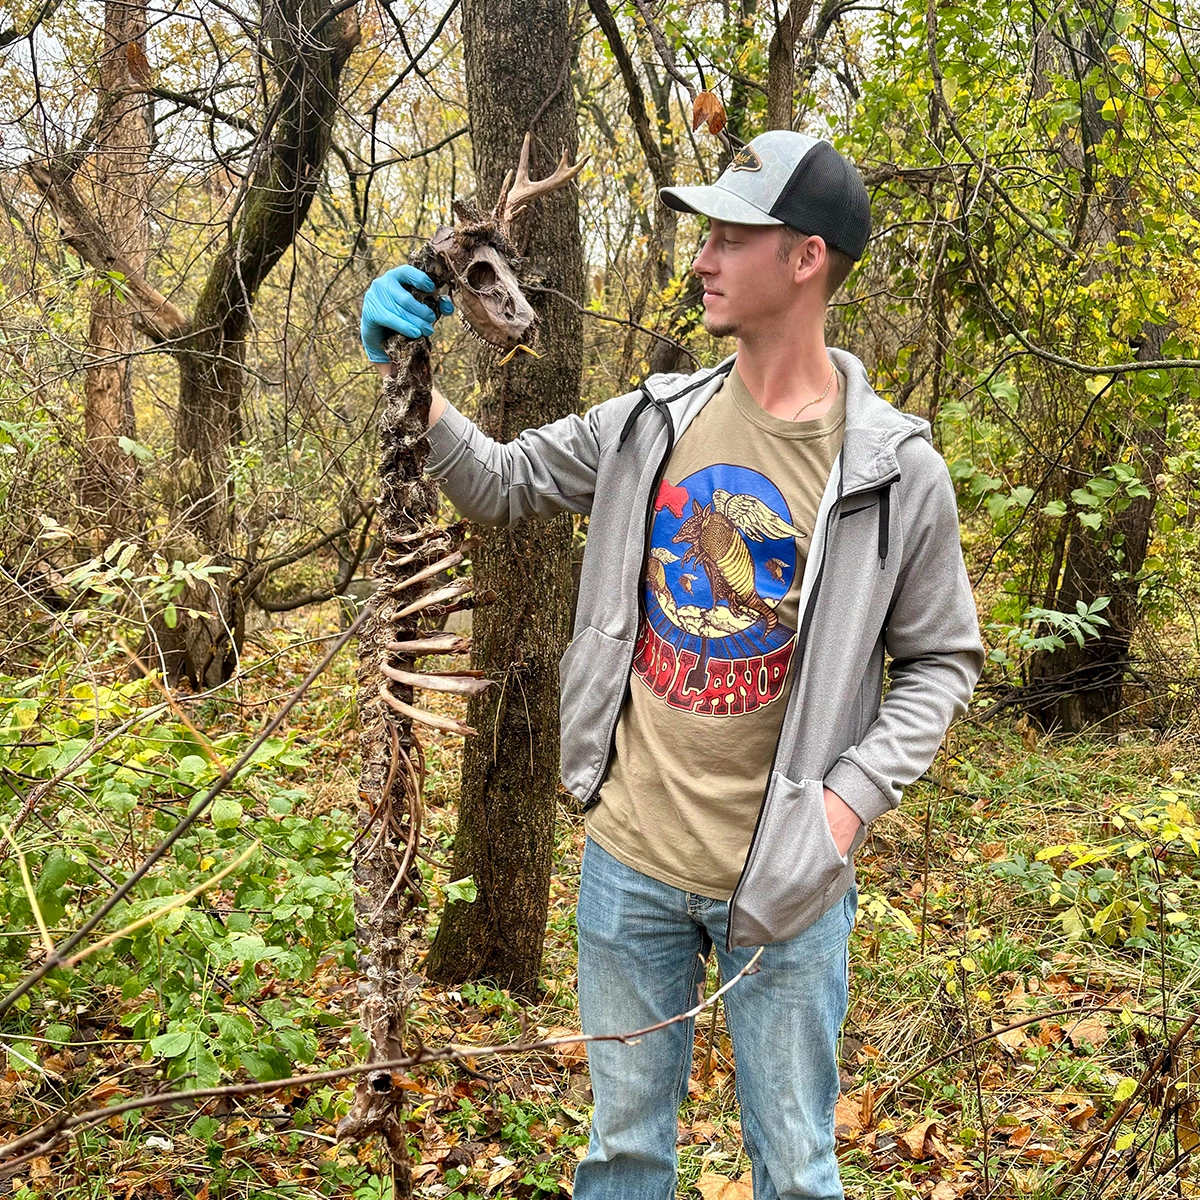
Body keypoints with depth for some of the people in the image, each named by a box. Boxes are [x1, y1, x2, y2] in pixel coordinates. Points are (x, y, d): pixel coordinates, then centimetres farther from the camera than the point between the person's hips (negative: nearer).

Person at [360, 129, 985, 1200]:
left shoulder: (897, 470, -11)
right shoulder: (651, 425, -1)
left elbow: (942, 657, -2)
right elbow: (499, 485, 8)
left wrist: (855, 798, -14)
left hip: (783, 878, -3)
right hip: (629, 860, 3)